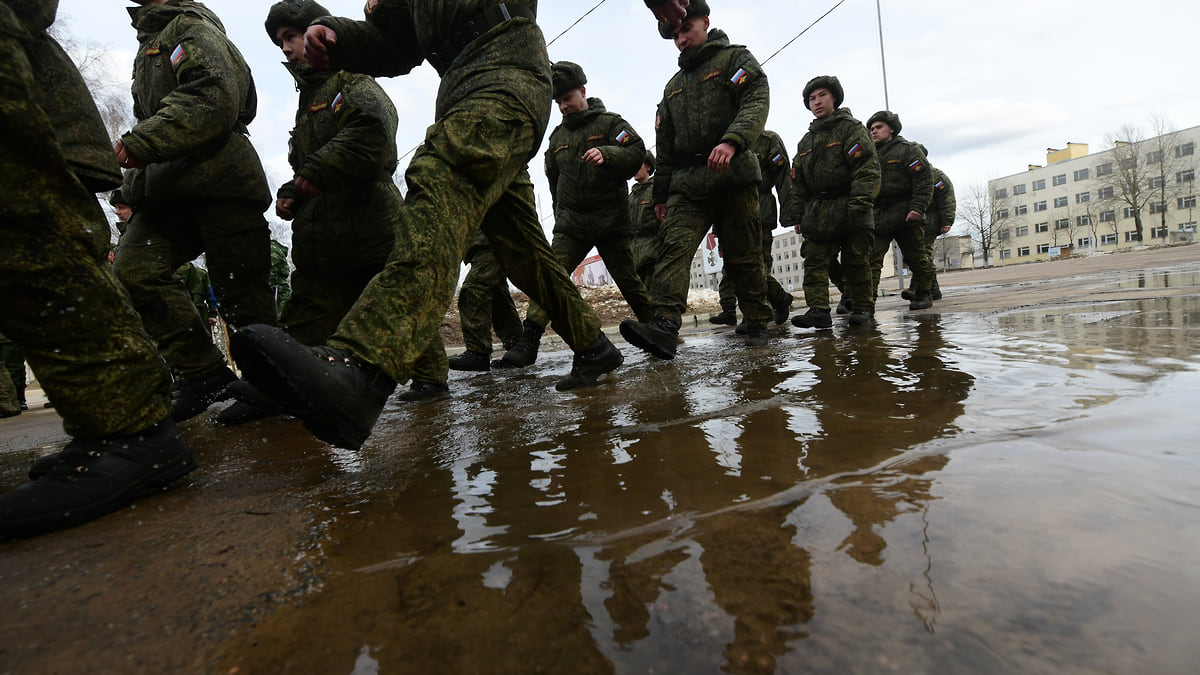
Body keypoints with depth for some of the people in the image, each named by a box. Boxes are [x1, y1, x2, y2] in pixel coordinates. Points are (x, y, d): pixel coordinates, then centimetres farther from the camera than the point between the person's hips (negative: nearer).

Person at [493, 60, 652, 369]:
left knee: (628, 280, 3)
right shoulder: (557, 136, 20)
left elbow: (637, 152, -7)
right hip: (570, 224, 3)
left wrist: (606, 154, -24)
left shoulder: (610, 122, 6)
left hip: (611, 220, -3)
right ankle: (527, 343, -18)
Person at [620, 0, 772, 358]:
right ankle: (664, 325, -29)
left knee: (742, 256, 0)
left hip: (733, 175, -4)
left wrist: (732, 140, -28)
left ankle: (757, 325, 15)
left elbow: (757, 100, -9)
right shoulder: (673, 86, 26)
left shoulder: (735, 57, 10)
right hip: (687, 182, 4)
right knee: (675, 246, -17)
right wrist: (661, 193, 20)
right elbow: (665, 146, 25)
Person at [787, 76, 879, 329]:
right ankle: (819, 310, -9)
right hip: (816, 210, 5)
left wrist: (859, 203, -20)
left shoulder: (852, 128, 3)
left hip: (848, 208, -5)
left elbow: (867, 168, -9)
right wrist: (797, 216, 12)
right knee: (814, 262, -7)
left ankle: (862, 308, 11)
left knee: (856, 262, 0)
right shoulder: (806, 141, 20)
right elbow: (798, 183, 20)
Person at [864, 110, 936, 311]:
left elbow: (924, 179, -6)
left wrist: (917, 208, -18)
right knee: (871, 258, -11)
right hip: (877, 217, 4)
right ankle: (867, 300, -17)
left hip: (905, 216, -3)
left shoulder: (908, 149, 2)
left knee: (915, 257, 7)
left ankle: (923, 293, 24)